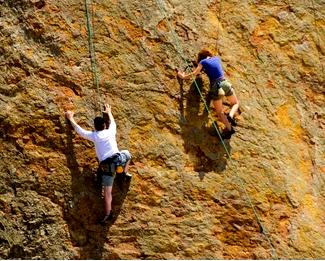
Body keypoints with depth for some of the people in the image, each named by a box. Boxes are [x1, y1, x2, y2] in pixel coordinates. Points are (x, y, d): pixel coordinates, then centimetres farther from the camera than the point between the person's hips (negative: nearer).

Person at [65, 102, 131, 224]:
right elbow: (113, 122, 37)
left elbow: (78, 129, 19)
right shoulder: (110, 131, 14)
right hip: (118, 159, 1)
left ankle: (108, 214, -4)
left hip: (106, 165, -1)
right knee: (127, 154, 35)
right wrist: (109, 112, 54)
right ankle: (125, 173, 31)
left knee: (107, 191, 1)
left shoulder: (93, 136, 9)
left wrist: (70, 118, 33)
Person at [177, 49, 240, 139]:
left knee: (219, 113, 8)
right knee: (235, 103, 22)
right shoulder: (217, 58, 14)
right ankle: (230, 116, -8)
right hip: (225, 83, 2)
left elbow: (194, 74, 4)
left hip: (215, 87, -2)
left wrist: (183, 76, 21)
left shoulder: (203, 62, 3)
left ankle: (229, 128, -14)